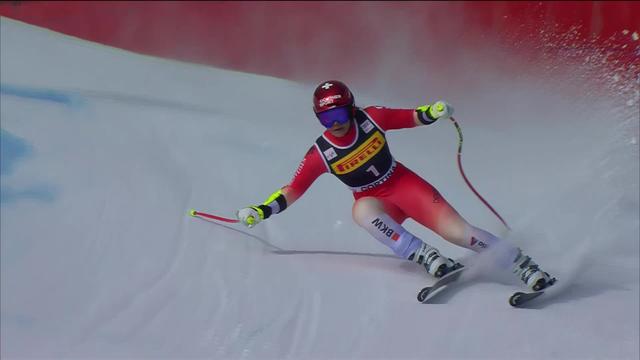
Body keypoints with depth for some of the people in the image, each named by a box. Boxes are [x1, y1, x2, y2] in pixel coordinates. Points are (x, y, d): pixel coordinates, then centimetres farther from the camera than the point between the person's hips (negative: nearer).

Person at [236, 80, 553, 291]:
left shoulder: (370, 118, -12)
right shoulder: (320, 154, -12)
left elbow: (412, 117, -3)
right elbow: (293, 190, -5)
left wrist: (434, 112, -23)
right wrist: (261, 210, -15)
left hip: (405, 184, 0)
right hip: (375, 200, 0)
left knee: (456, 230, -17)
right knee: (362, 211, -37)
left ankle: (524, 266, -8)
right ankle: (428, 259, -36)